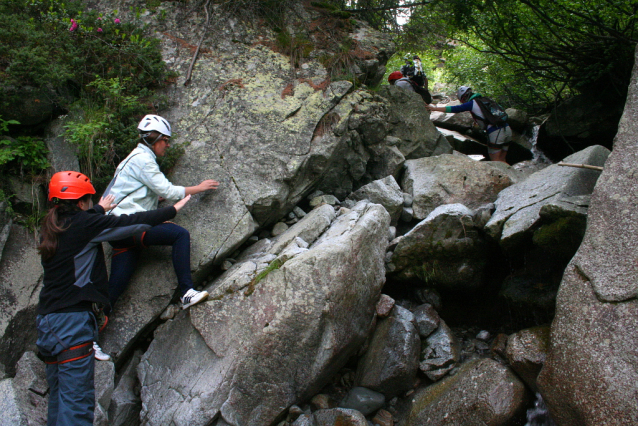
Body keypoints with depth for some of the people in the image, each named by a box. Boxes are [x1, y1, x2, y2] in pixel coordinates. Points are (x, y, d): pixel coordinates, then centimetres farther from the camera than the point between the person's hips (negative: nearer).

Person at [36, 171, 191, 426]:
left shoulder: (51, 227, 12)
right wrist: (172, 210, 5)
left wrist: (100, 210, 53)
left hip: (46, 319, 9)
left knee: (58, 400, 15)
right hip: (72, 320, -9)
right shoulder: (83, 223, -11)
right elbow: (132, 222, -7)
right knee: (76, 402, -7)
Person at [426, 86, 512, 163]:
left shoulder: (471, 103, -1)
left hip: (495, 133, -7)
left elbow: (454, 109, -2)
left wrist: (434, 108, 3)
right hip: (507, 129, 8)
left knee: (495, 161, 3)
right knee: (501, 160, 16)